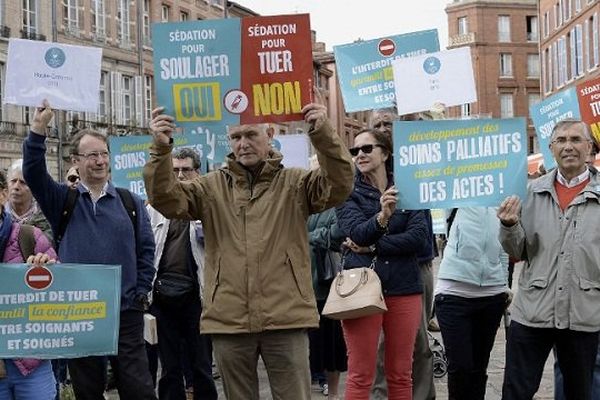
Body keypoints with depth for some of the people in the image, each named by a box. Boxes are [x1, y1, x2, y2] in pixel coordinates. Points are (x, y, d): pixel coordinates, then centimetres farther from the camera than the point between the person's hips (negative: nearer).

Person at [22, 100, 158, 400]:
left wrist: (141, 292, 0)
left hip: (126, 312, 0)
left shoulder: (130, 202, 8)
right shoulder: (63, 201, 6)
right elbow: (33, 173, -10)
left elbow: (146, 249, 8)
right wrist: (38, 128, -20)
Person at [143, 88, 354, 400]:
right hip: (228, 319, 2)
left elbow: (338, 186, -10)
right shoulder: (212, 187, 10)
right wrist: (161, 149, -17)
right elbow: (167, 201, -2)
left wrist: (323, 134, -24)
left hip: (286, 318, -2)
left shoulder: (294, 183, 6)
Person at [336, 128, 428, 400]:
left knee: (400, 375, 9)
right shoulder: (349, 193, 2)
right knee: (360, 376, 0)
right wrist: (381, 218, -35)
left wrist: (373, 247, -13)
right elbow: (357, 233, -15)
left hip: (403, 289, 2)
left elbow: (419, 237, -6)